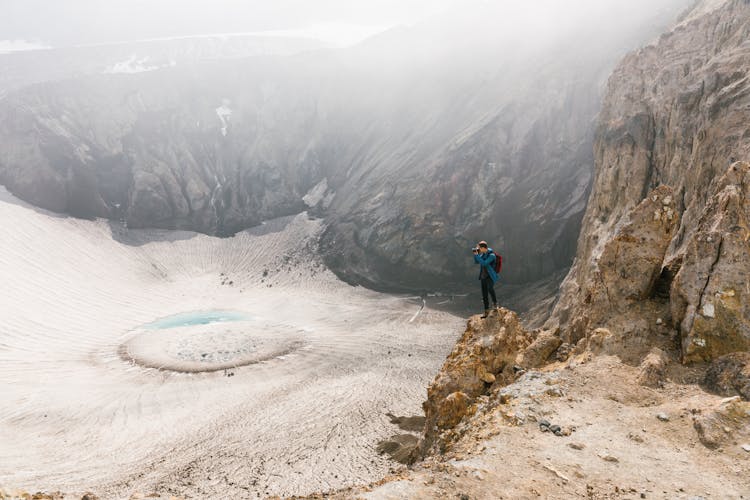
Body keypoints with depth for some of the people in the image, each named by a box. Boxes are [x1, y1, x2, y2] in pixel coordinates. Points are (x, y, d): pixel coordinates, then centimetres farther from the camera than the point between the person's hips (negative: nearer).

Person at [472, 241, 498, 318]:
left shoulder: (491, 255, -19)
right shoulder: (483, 254, 6)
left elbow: (484, 263, -28)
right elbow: (476, 262, 14)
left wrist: (477, 255, -23)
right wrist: (475, 254, -2)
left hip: (490, 277, -7)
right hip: (483, 277, 7)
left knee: (490, 288, -36)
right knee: (485, 295, 8)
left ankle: (495, 303, -14)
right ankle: (486, 312, 18)